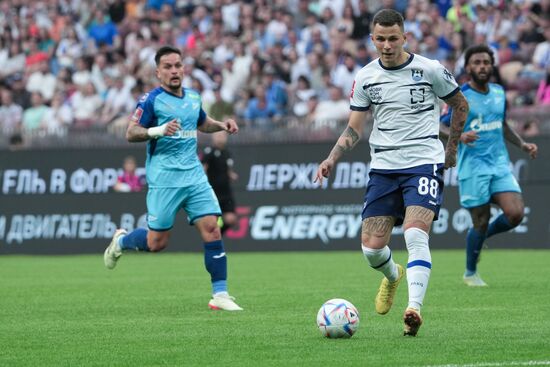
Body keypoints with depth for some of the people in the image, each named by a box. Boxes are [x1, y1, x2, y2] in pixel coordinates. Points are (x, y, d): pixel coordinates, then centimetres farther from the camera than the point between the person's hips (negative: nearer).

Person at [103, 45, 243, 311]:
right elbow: (130, 133, -10)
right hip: (164, 178, -5)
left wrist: (222, 125, 12)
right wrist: (157, 130, -26)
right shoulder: (152, 100, -7)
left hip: (194, 175, 5)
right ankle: (120, 241, 31)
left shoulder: (193, 97, 12)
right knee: (157, 242, -2)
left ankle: (220, 294, -5)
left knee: (211, 229, -9)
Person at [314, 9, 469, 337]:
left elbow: (461, 105, 12)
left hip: (424, 164, -3)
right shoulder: (366, 78, 4)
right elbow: (354, 129, 9)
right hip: (383, 167, 4)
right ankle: (393, 276, 34)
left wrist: (451, 148, 15)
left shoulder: (430, 70, -4)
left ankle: (414, 310, -30)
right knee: (372, 246, -1)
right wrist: (332, 159, -6)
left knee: (415, 235, -24)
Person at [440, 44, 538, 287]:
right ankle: (470, 273, 19)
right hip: (472, 167, -5)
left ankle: (483, 235, 19)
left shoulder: (499, 93, 11)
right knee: (481, 222, -3)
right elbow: (440, 126, -5)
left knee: (515, 214, -13)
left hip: (500, 164, 5)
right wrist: (459, 136, -25)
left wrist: (522, 145, 11)